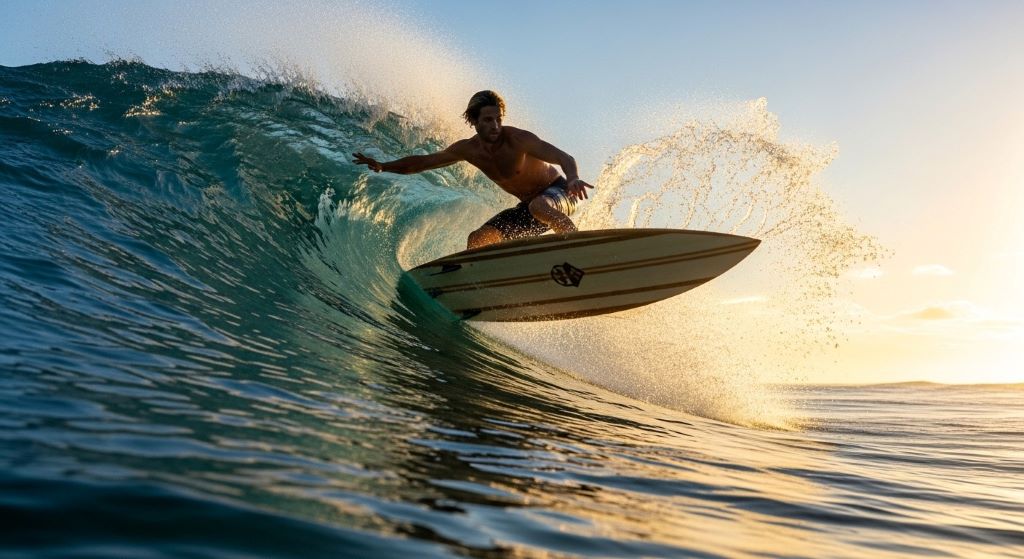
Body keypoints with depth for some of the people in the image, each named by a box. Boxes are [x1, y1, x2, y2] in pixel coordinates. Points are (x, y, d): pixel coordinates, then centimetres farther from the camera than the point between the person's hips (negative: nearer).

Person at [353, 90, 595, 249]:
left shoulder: (518, 139, -25)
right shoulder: (468, 149, -7)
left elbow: (565, 158, -34)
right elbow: (422, 162, 4)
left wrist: (573, 179, -57)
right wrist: (383, 166, -6)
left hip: (559, 193, -6)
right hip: (528, 207, 6)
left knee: (540, 206, -41)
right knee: (477, 240, -5)